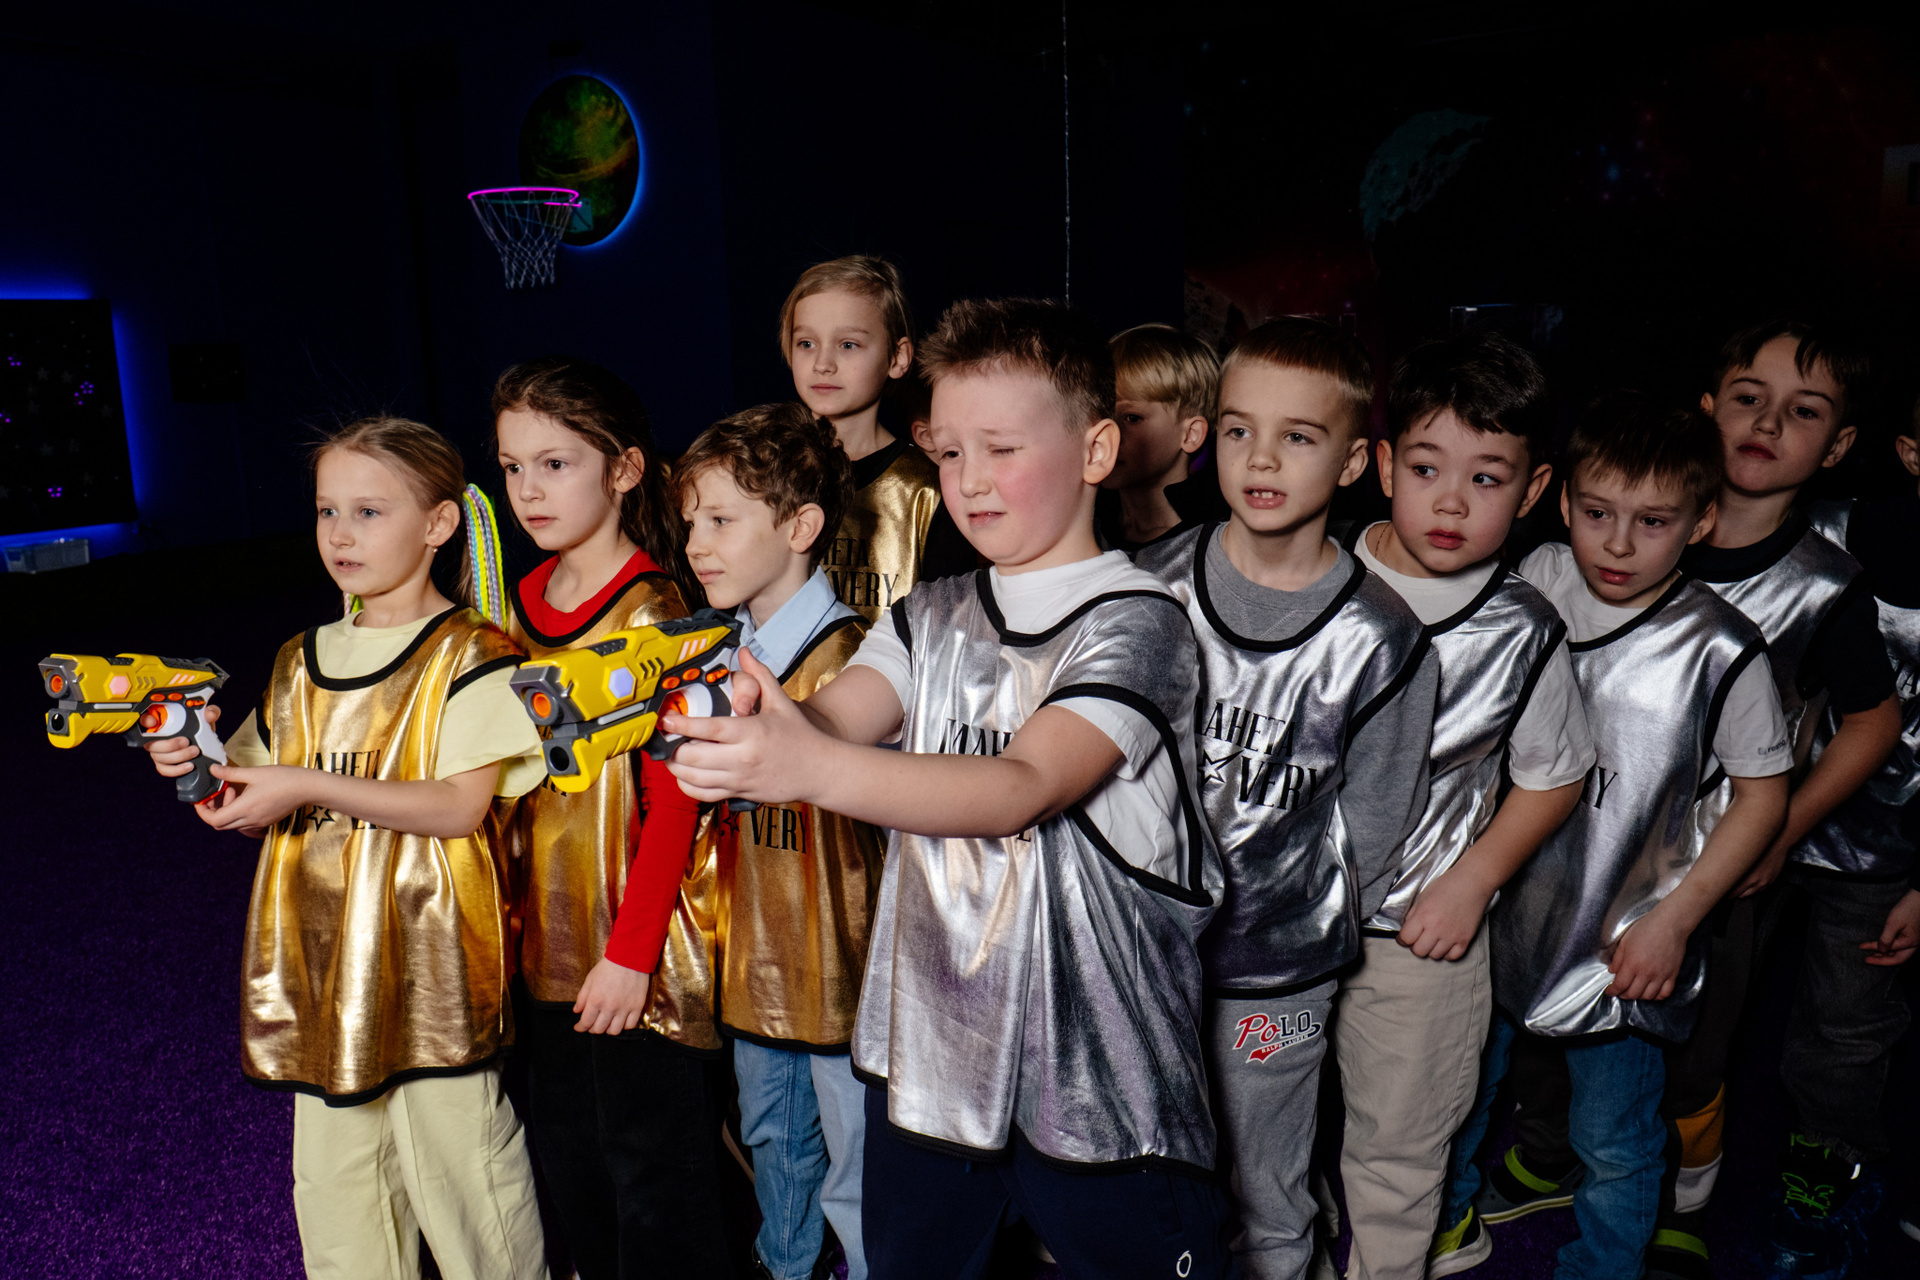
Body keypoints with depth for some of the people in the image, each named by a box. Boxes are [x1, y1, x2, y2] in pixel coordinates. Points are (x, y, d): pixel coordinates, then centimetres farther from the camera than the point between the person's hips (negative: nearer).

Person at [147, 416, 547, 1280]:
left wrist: (309, 787, -19)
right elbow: (264, 807, 18)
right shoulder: (300, 665, 12)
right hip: (323, 957, 6)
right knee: (333, 1181, 16)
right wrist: (205, 770, -2)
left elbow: (460, 805, -16)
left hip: (428, 952, -6)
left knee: (458, 1160, 2)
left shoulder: (471, 654, -8)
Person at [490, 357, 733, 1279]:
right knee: (567, 1152, 22)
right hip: (550, 936, 8)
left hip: (638, 944, -7)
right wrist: (511, 905, 13)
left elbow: (673, 799, -17)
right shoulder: (526, 603, 6)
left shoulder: (651, 613, -15)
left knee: (654, 1172, 7)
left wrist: (631, 952, -18)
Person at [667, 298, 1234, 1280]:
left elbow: (1022, 786, -27)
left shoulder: (1136, 621, -12)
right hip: (926, 1058, 6)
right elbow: (832, 716, -8)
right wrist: (732, 731, -31)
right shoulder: (928, 617, 8)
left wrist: (814, 769, -40)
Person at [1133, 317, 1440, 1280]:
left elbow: (1373, 825, -2)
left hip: (1278, 967, -1)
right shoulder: (1154, 585, -7)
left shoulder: (1377, 639, -11)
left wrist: (1307, 930, 1)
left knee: (1266, 1199, 17)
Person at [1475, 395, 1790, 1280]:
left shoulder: (1719, 651, -19)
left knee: (1614, 1145, 14)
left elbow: (1763, 794, -7)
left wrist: (1672, 920, -10)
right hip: (1498, 908, 4)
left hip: (1627, 946, -4)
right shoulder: (1532, 583, -9)